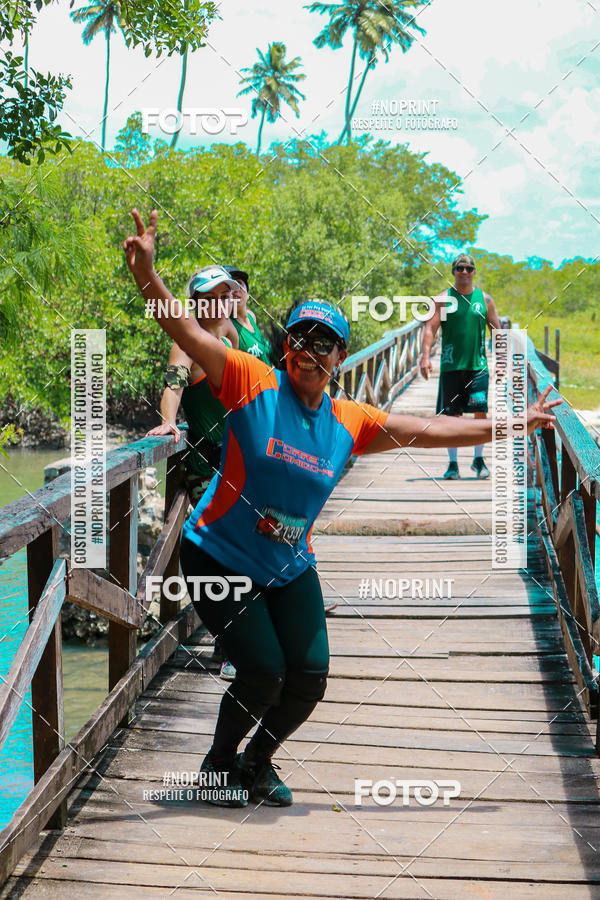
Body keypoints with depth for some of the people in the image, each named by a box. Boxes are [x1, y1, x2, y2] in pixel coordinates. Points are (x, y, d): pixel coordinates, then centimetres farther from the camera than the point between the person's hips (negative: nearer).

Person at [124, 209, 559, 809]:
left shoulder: (350, 422, -2)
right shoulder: (253, 384, -14)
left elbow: (429, 430, 7)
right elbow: (184, 330, -23)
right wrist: (146, 273, -39)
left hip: (290, 570, 5)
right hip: (220, 561, -5)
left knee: (310, 676, -1)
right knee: (264, 671, -13)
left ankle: (257, 763, 27)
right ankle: (218, 763, 16)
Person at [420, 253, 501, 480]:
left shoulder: (484, 299, 9)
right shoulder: (443, 299, 4)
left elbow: (497, 330, 13)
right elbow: (430, 328, -3)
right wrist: (426, 356, -17)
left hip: (478, 365, 1)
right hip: (451, 365, 0)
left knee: (480, 411, -9)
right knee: (451, 415, 2)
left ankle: (479, 459, 7)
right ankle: (453, 463, 11)